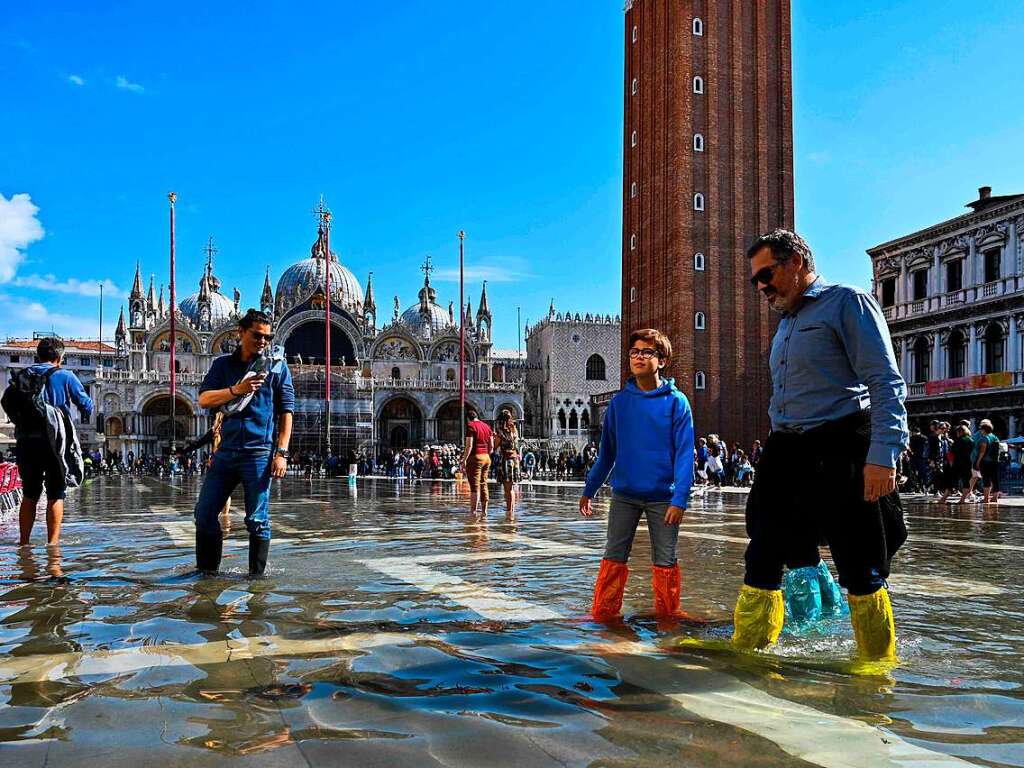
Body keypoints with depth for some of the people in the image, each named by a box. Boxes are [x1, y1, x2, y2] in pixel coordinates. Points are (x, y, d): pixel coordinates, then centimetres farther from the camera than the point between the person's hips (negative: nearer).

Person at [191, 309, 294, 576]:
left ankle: (257, 575, 10)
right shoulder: (223, 364, 13)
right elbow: (204, 400, 3)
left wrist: (281, 453, -6)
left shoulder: (277, 367, 6)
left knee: (257, 520, 0)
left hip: (259, 454, -3)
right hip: (226, 451, 4)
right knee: (204, 513, 6)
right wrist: (236, 390, -14)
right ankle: (207, 570, 20)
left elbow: (286, 412, 3)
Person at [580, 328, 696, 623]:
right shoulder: (619, 401, 4)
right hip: (623, 495, 2)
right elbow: (606, 451, 10)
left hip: (662, 497, -2)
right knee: (613, 558, 5)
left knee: (665, 562, 7)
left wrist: (680, 499, -15)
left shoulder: (676, 401, -4)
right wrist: (589, 490, 10)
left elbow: (684, 454, -8)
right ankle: (603, 613, 15)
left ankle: (667, 614, 23)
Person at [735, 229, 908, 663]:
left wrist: (884, 455, -22)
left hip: (841, 452, -8)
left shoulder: (847, 303, -3)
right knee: (761, 563, 8)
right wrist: (776, 460, 20)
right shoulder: (786, 324, 22)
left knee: (861, 574, 0)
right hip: (786, 455, 8)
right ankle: (745, 653, 17)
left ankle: (880, 665, 15)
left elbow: (886, 383, -12)